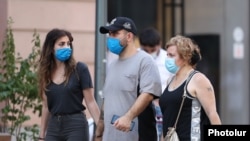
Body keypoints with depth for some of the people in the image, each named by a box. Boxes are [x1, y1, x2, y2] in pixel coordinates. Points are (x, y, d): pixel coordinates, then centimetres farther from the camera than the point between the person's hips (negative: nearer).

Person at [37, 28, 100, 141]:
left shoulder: (79, 69, -5)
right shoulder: (46, 73, 9)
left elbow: (90, 102, -5)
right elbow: (46, 107, 15)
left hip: (76, 126, -5)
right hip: (53, 127, 5)